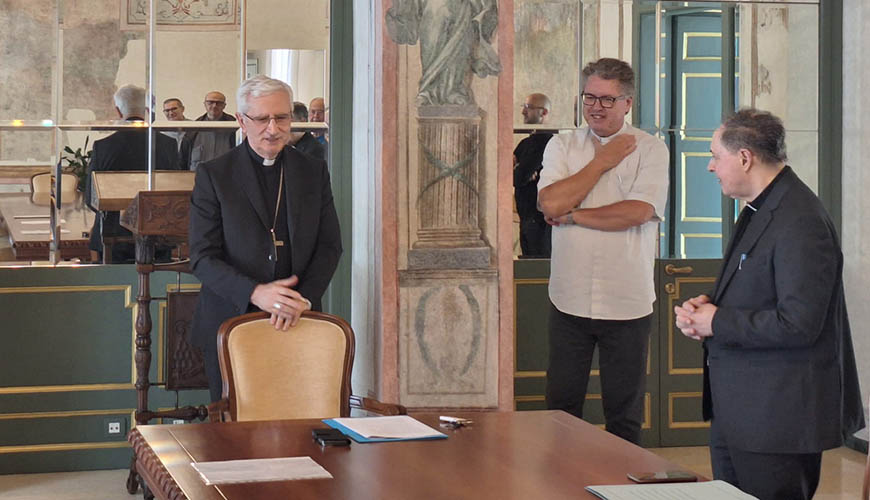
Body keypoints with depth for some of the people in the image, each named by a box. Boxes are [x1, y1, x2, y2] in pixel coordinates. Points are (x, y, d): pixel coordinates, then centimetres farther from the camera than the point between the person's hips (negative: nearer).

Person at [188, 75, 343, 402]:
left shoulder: (314, 172, 9)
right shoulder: (213, 175, 0)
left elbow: (330, 246, 6)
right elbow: (202, 257, -6)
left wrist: (303, 298, -11)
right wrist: (255, 292, -21)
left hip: (296, 326, 2)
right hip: (230, 323, -2)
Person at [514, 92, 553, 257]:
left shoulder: (545, 142, -13)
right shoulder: (526, 142, 18)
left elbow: (520, 178, -18)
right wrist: (514, 167, -7)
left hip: (539, 218, -9)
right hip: (527, 217, 9)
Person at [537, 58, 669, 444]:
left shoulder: (650, 150, -1)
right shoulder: (562, 146, 6)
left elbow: (638, 212, -16)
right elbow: (550, 203, -11)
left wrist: (572, 216, -10)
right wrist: (602, 162, -7)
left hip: (627, 303, -2)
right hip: (570, 300, 2)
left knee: (624, 411, 9)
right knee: (561, 406, 7)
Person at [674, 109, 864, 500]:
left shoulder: (800, 222, -21)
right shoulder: (758, 210, 12)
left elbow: (799, 323, -27)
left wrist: (718, 323, -16)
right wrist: (705, 307, 3)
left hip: (778, 414, -10)